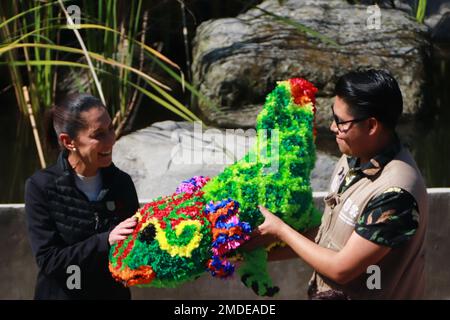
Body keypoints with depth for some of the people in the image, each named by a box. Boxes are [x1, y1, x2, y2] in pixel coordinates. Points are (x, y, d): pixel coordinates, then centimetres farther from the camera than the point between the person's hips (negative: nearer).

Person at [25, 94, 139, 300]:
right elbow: (47, 260, -20)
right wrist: (105, 241, -29)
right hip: (61, 294, -3)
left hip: (115, 293, 3)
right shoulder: (41, 186, -15)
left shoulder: (121, 182, -6)